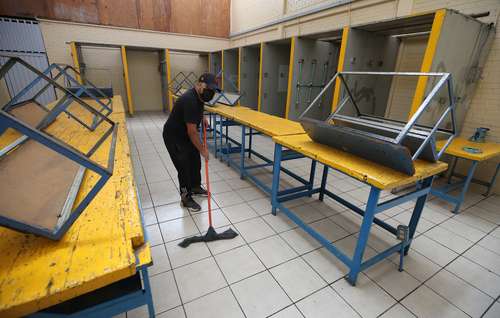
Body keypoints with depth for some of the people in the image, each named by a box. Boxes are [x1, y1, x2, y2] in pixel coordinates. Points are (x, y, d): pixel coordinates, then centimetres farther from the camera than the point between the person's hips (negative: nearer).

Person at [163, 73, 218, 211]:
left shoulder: (199, 96, -4)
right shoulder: (190, 100, -32)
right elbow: (192, 132, -30)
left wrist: (202, 117, 5)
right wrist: (202, 149, -22)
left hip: (185, 134, 9)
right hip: (173, 136, -9)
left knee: (195, 161, 16)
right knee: (184, 167, -5)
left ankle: (195, 187, 36)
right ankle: (186, 198, 12)